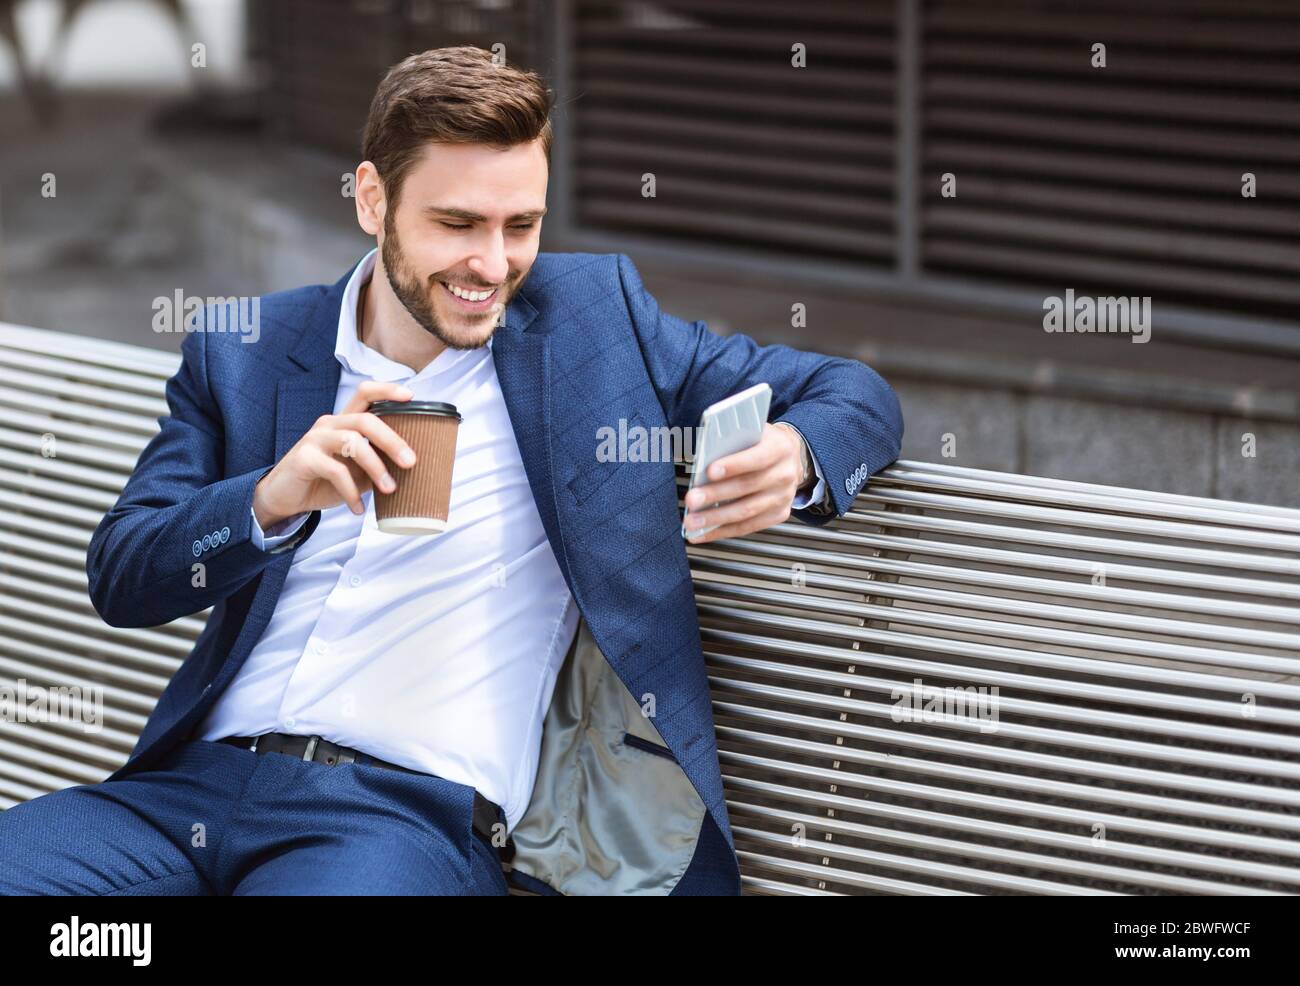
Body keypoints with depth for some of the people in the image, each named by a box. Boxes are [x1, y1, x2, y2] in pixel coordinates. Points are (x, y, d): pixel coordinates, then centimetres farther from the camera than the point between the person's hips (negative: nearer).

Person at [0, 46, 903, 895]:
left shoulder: (591, 315, 11)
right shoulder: (242, 354, 14)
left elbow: (851, 395, 12)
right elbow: (119, 576, 7)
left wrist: (789, 462, -14)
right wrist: (273, 499, -14)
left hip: (415, 812, -2)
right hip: (195, 781, 3)